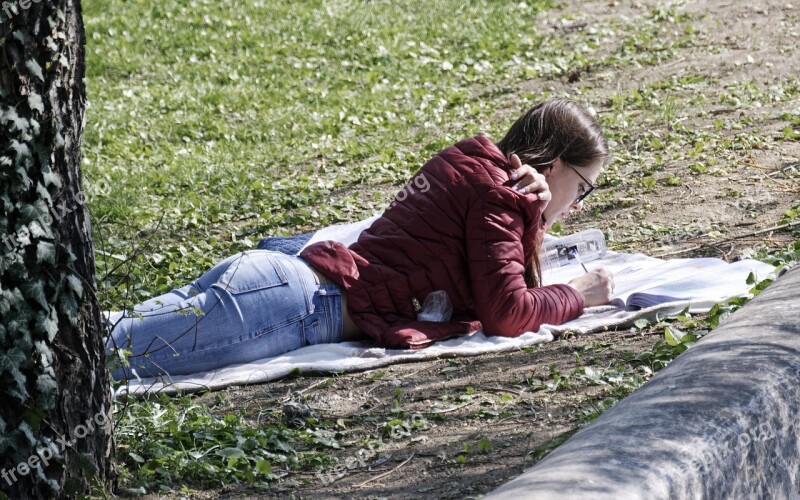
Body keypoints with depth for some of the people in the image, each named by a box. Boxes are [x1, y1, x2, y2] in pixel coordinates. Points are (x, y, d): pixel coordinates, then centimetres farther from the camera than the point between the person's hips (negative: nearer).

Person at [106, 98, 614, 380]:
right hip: (303, 306, -9)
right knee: (115, 353, -22)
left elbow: (491, 276, 34)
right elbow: (506, 311, -10)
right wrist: (576, 296, 8)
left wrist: (531, 211, 17)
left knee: (113, 336, -1)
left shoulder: (471, 167, 25)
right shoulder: (496, 196, -2)